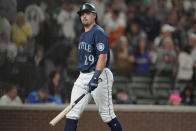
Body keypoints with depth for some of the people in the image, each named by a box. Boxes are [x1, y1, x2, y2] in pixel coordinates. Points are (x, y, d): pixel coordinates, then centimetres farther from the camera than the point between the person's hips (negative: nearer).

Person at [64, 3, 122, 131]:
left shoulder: (98, 32, -11)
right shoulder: (83, 35, 19)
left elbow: (103, 56, -21)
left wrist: (96, 77, -31)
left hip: (99, 75, -9)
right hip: (83, 76, 9)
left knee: (107, 114, -4)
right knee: (73, 112, -1)